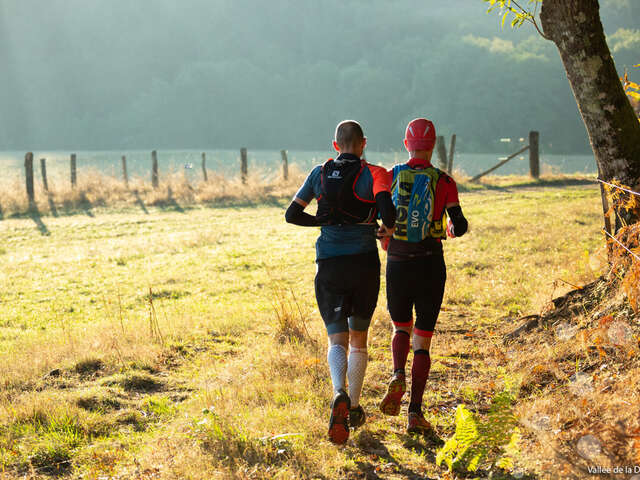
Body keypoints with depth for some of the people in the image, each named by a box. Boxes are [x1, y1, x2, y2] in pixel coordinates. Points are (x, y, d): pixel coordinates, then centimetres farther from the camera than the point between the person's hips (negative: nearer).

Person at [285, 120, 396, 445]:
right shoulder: (372, 174, -3)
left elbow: (292, 215, 8)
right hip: (364, 262, -1)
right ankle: (354, 408, 22)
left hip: (329, 264, 1)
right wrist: (388, 228, 1)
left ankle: (340, 394, -28)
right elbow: (387, 208, -21)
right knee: (358, 337, 16)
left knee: (337, 339, 1)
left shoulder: (320, 173, 7)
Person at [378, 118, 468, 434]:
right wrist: (451, 229, 15)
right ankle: (415, 413, 1)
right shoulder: (443, 182, -3)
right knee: (423, 340, 7)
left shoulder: (390, 177, 0)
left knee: (401, 328, 24)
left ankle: (398, 377, -6)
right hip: (430, 266, -1)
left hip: (397, 265, 1)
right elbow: (460, 225, -8)